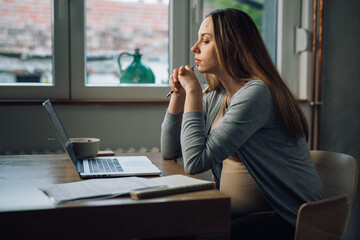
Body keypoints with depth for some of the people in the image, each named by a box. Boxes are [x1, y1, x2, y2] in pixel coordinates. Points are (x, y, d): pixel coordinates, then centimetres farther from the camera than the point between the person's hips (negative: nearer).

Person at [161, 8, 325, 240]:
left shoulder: (256, 93, -21)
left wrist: (193, 91, -18)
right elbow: (170, 151, 11)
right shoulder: (214, 97, 7)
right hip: (240, 212, 8)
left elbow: (196, 161, -25)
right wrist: (179, 93, 3)